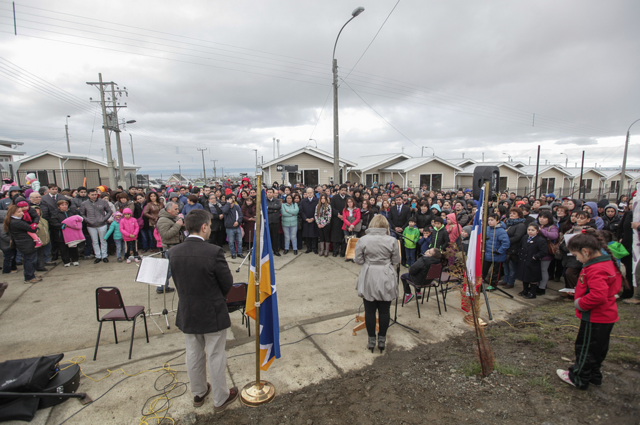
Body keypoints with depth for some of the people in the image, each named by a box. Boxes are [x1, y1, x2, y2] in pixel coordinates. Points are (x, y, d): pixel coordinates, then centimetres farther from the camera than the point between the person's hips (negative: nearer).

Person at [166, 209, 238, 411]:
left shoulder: (173, 252, -9)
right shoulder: (214, 252, -25)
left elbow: (177, 282, 2)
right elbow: (227, 283, -14)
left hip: (187, 313, 5)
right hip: (212, 313, -5)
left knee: (193, 356, 22)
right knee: (215, 357, 13)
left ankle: (198, 393, 43)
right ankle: (220, 398, 31)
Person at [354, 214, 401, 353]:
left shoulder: (362, 240, -9)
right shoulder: (392, 240, -8)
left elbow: (358, 260, -4)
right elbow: (396, 261, 0)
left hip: (368, 279, 0)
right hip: (386, 279, 1)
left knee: (370, 311, 11)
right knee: (384, 311, 13)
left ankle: (371, 340, 22)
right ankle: (382, 340, 25)